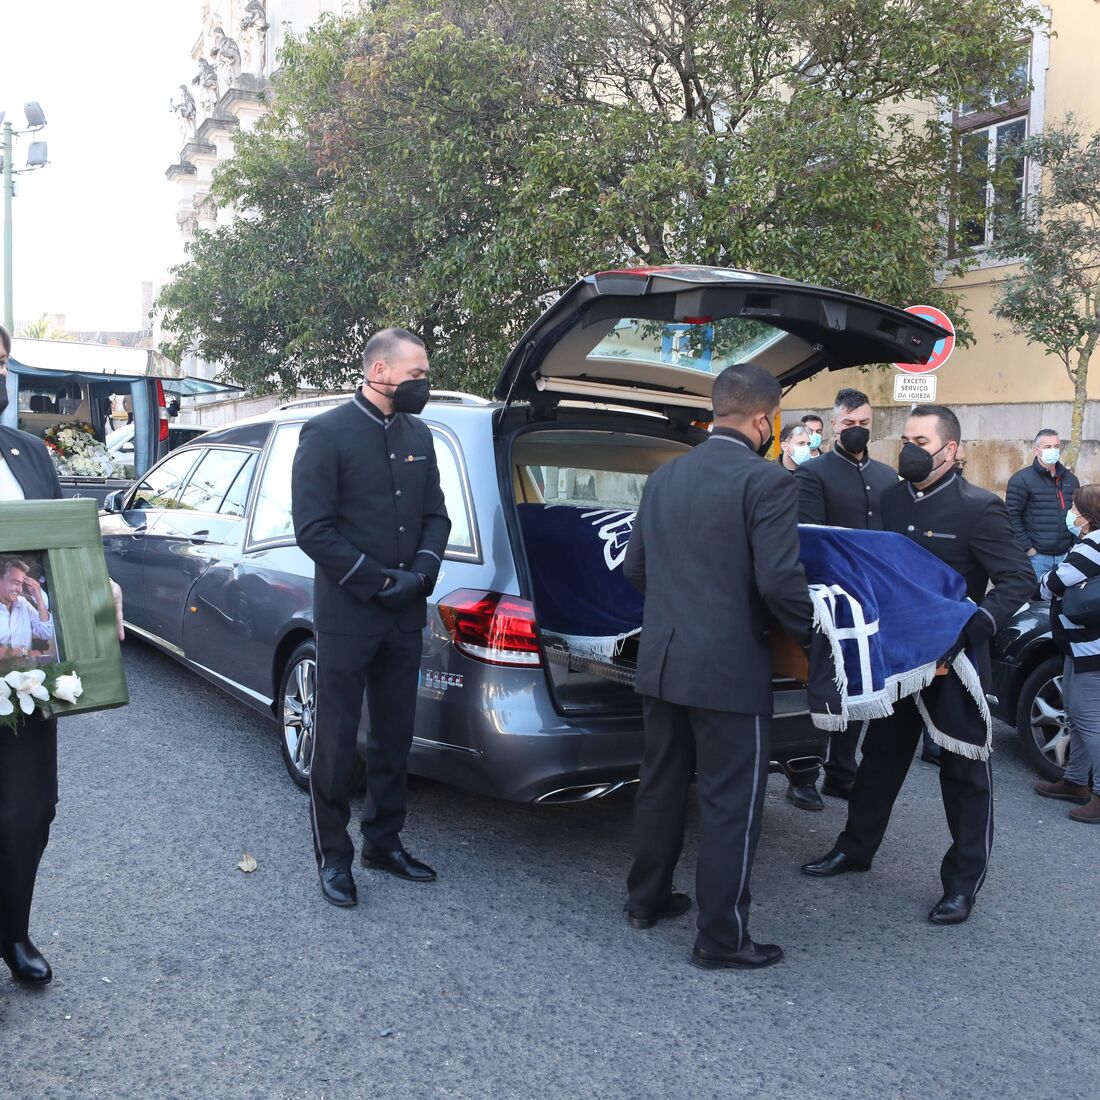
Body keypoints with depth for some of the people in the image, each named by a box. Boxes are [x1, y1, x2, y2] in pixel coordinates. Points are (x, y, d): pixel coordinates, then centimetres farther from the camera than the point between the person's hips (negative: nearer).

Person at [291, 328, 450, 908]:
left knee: (394, 737, 15)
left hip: (405, 616, 6)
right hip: (346, 615, -6)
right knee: (336, 741, 5)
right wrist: (379, 582, -16)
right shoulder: (326, 433, -10)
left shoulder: (418, 435, 9)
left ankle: (384, 840, 30)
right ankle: (332, 855, 19)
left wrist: (422, 571, -6)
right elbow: (313, 529, -14)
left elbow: (435, 514, 12)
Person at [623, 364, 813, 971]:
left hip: (660, 663, 7)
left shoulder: (664, 476, 8)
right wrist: (812, 636, -3)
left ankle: (647, 898, 35)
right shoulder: (766, 481, -14)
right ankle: (721, 938, 15)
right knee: (730, 804, 5)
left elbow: (635, 566, 13)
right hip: (730, 669, -7)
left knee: (661, 783, 20)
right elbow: (779, 580, -19)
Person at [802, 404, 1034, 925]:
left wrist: (973, 627, -30)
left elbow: (1018, 580, -16)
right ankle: (856, 847, 34)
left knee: (963, 770, 7)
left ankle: (963, 880, 19)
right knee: (881, 755, 18)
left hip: (954, 662, -6)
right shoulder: (891, 499, 4)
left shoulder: (978, 508, -14)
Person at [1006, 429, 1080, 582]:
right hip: (1036, 555, -5)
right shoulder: (1021, 479, -6)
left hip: (1065, 555, 5)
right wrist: (1027, 547, -12)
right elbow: (1012, 516, -10)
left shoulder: (1071, 479, 13)